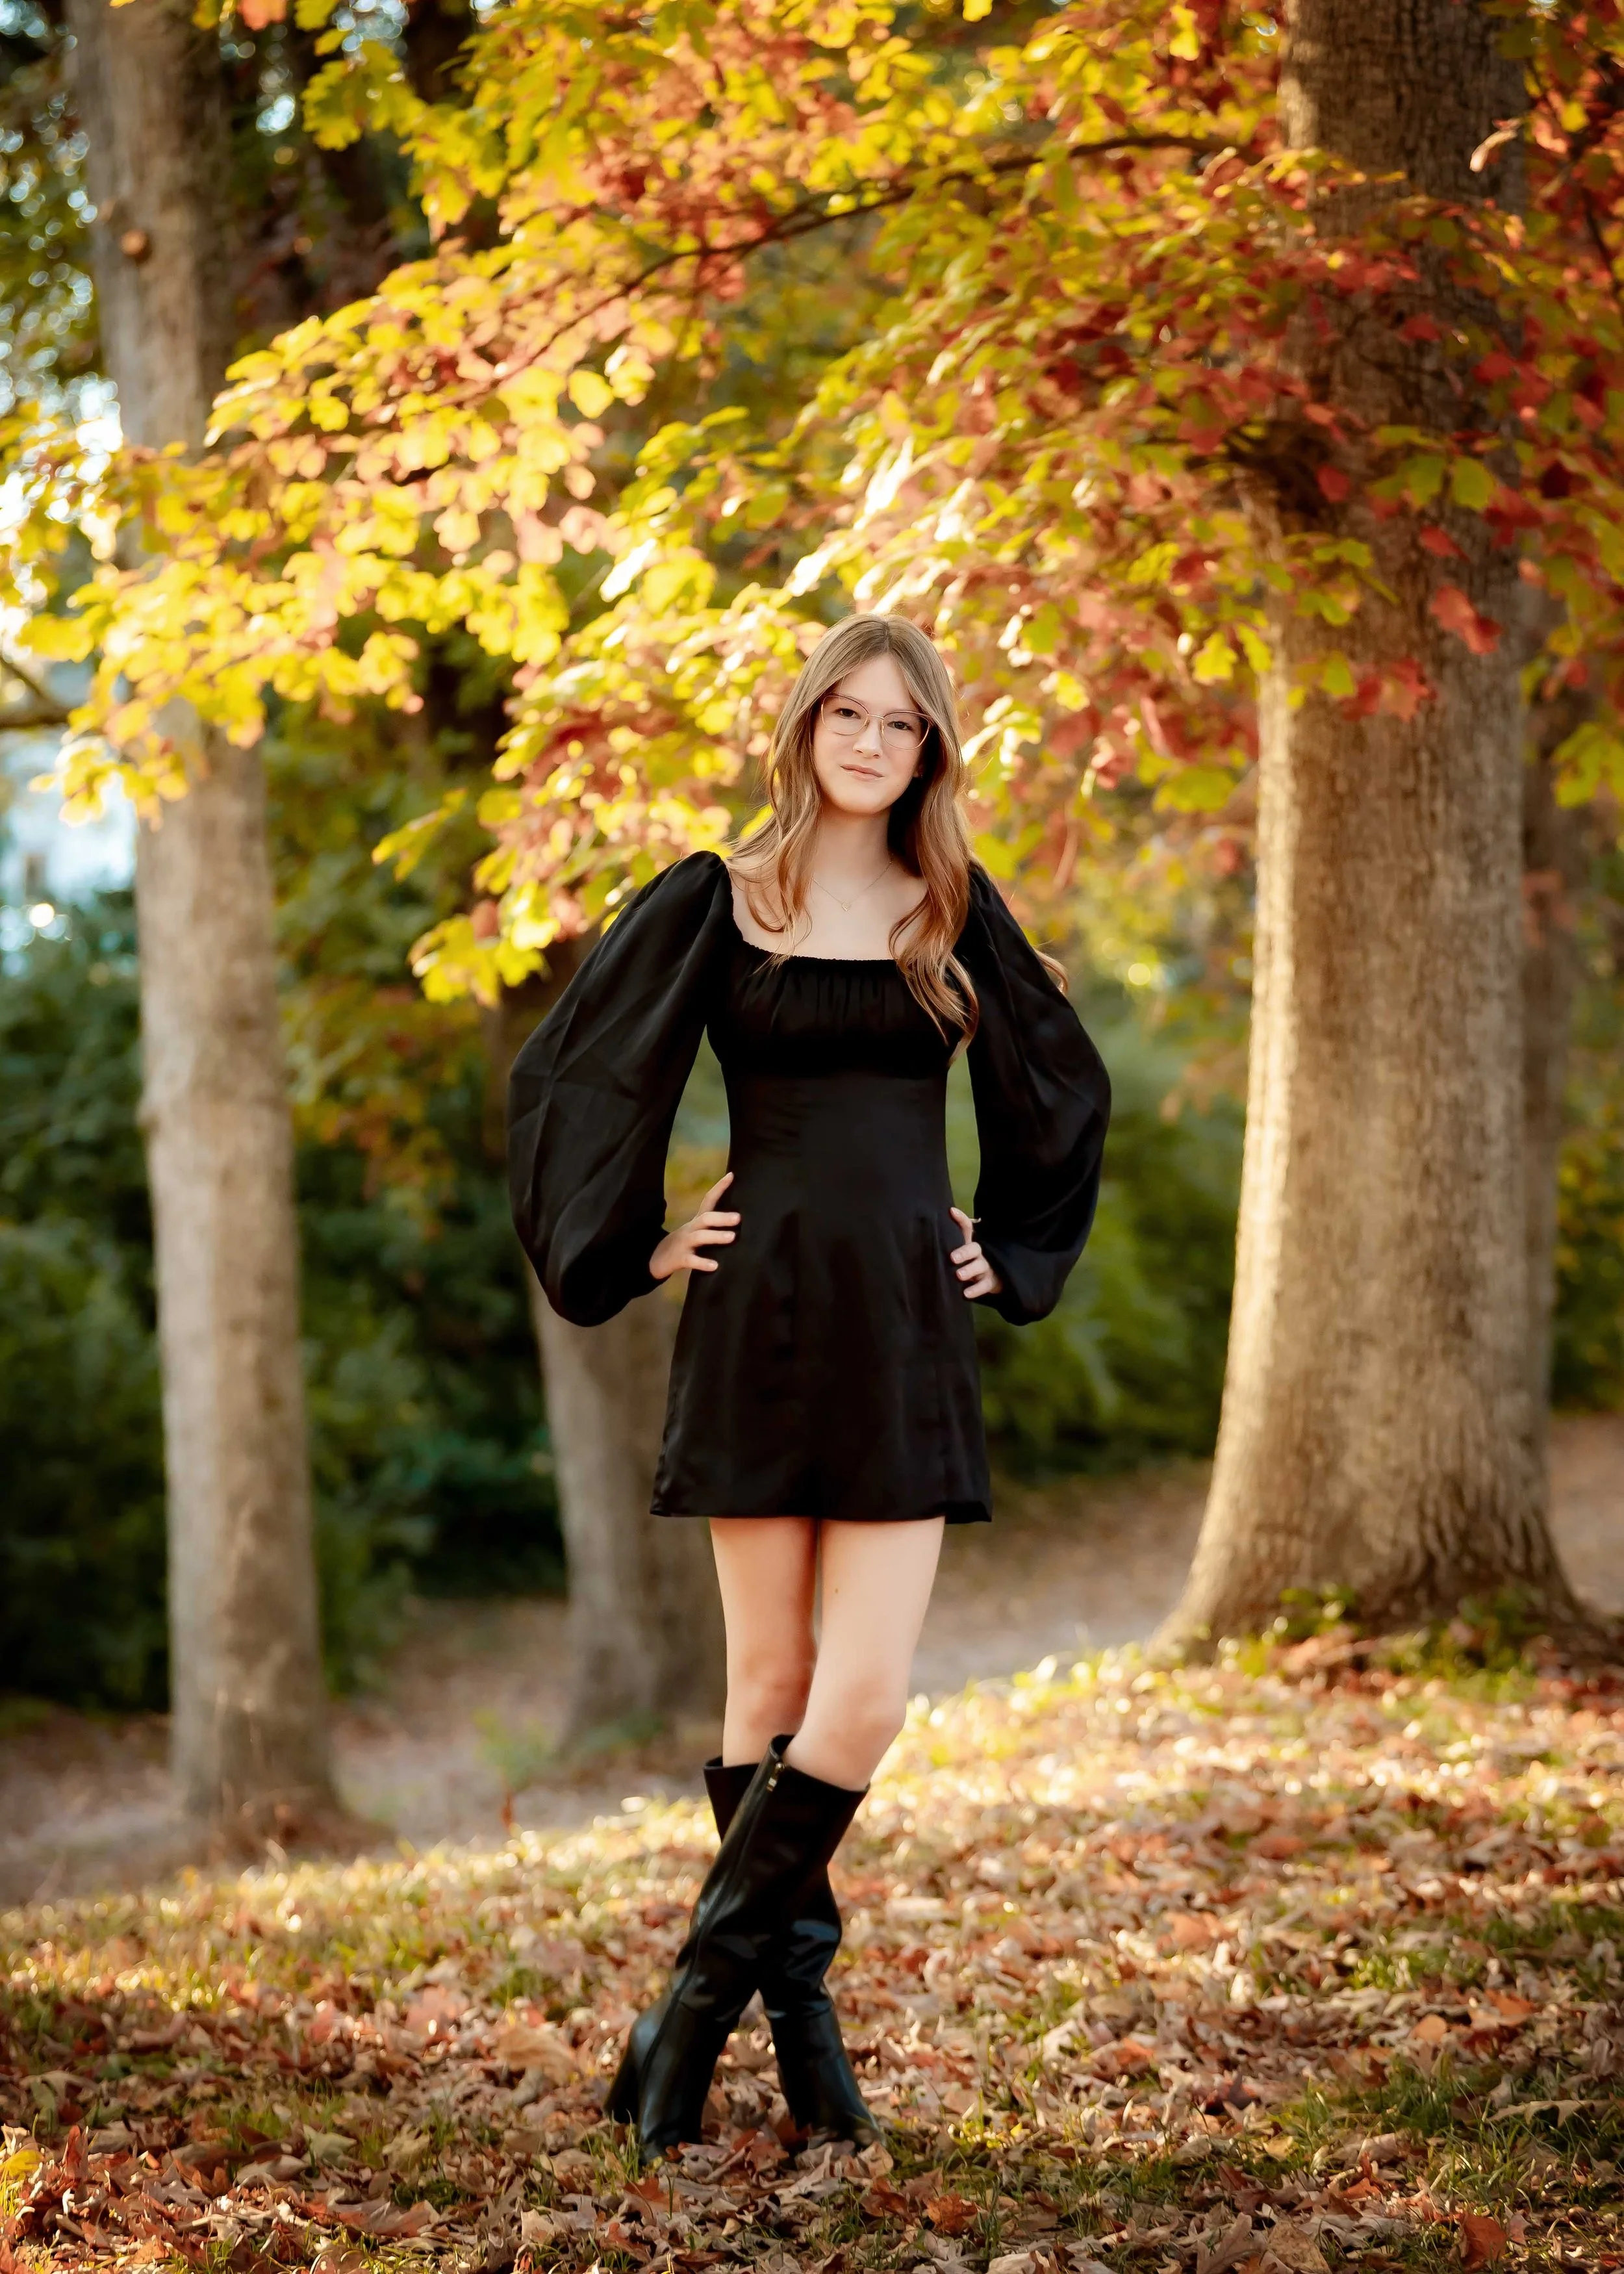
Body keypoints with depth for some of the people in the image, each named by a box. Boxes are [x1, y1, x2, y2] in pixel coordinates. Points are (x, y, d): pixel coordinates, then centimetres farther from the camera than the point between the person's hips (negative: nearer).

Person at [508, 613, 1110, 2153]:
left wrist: (1010, 1251, 15)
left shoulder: (955, 913, 10)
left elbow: (1061, 1090, 23)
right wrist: (636, 1245, 2)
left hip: (902, 1334, 2)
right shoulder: (714, 904, 3)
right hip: (760, 1320, -2)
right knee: (771, 1683, 2)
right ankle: (798, 2009, 14)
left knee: (863, 1698, -8)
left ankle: (697, 2004, 4)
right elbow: (571, 1080, 8)